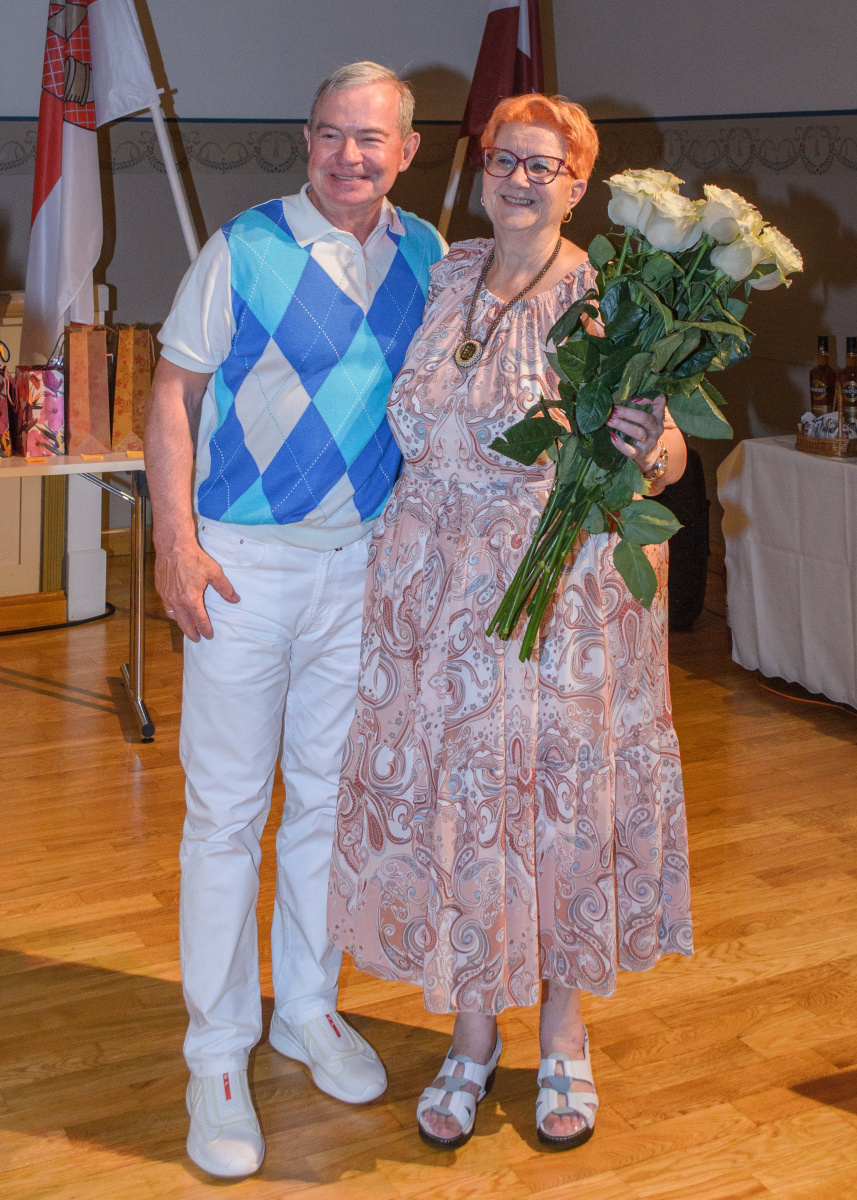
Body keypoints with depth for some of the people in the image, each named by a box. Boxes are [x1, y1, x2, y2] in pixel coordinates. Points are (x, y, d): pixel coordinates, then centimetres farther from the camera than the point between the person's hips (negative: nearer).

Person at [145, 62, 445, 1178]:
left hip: (368, 561, 4)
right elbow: (176, 390, -4)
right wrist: (176, 540, -12)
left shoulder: (425, 253, 6)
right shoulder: (245, 247, -6)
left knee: (332, 793, 14)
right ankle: (218, 1054, 14)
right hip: (247, 561, -4)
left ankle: (309, 1006, 32)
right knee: (227, 807, 1)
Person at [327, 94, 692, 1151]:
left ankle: (563, 1035, 27)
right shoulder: (444, 278, 7)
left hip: (567, 590, -3)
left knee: (562, 792, 5)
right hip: (438, 585, 3)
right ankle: (471, 1035, 26)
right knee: (446, 795, 7)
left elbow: (667, 451, -7)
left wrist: (646, 453, -30)